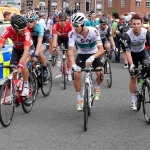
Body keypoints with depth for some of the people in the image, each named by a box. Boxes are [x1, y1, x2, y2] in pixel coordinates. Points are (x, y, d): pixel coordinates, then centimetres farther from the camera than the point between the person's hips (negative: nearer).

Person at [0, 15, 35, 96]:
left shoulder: (26, 33, -39)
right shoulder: (8, 31, -33)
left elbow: (26, 50, -46)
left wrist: (20, 65, -59)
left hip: (28, 48, -3)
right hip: (16, 49, 3)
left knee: (23, 63, -28)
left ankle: (26, 86, -9)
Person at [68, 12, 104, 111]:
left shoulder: (94, 31, -29)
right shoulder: (72, 33, -25)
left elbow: (101, 49, -34)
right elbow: (71, 50, -30)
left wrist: (92, 58, -53)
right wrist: (73, 64, -47)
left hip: (94, 54, -2)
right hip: (82, 54, 2)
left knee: (100, 72, -26)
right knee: (76, 74, -18)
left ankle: (97, 88, 8)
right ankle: (79, 99, 1)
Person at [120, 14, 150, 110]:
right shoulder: (127, 35, -30)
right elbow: (127, 51, -26)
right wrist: (131, 65, -38)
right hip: (132, 54, -1)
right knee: (133, 77, 1)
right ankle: (134, 101, 12)